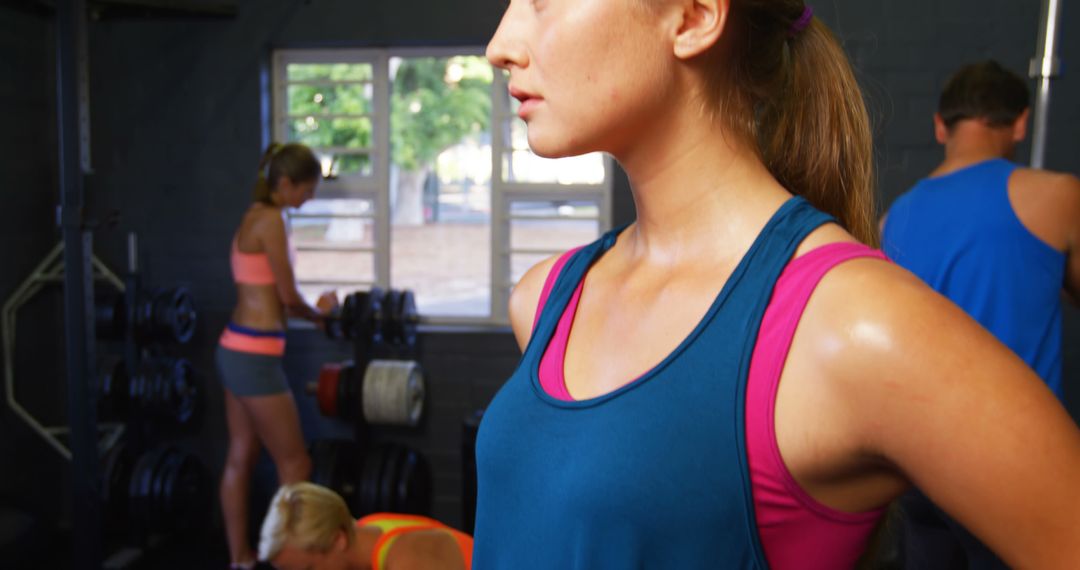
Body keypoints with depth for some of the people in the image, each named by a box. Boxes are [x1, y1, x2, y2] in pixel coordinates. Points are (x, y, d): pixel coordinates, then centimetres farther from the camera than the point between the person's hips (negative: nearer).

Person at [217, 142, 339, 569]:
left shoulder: (254, 216, 14)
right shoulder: (271, 219, -15)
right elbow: (289, 298, -12)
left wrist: (311, 310, 6)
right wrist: (320, 313, 7)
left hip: (235, 349, 9)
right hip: (255, 356, -9)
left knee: (241, 458, 15)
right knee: (294, 464, 0)